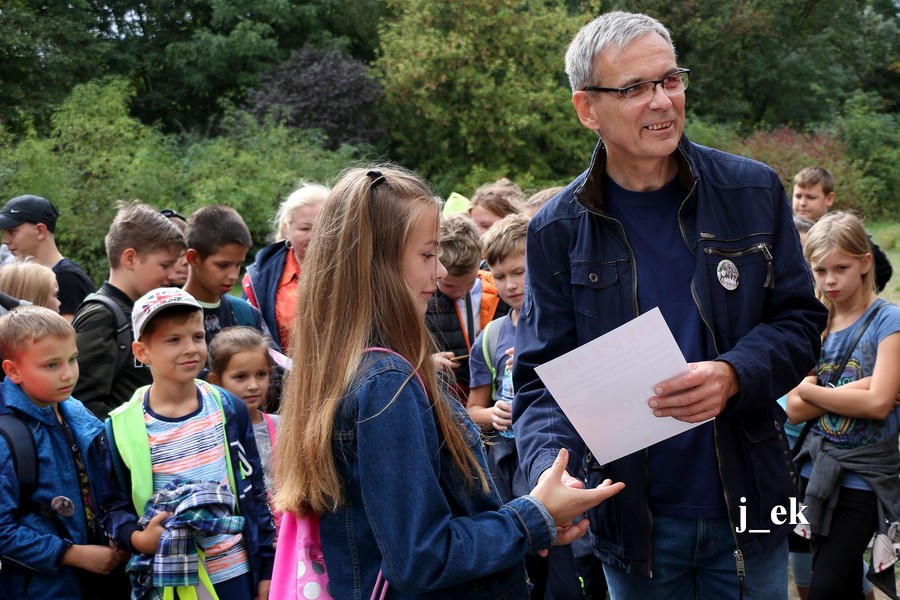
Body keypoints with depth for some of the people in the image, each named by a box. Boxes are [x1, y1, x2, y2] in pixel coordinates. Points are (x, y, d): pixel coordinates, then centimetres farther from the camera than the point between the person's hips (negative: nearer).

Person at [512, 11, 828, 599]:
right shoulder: (558, 230, -5)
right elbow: (542, 374, -4)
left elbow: (800, 319, 0)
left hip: (749, 507, 1)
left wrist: (735, 375, -21)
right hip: (634, 522, 0)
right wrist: (551, 466, -24)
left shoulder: (754, 192, -3)